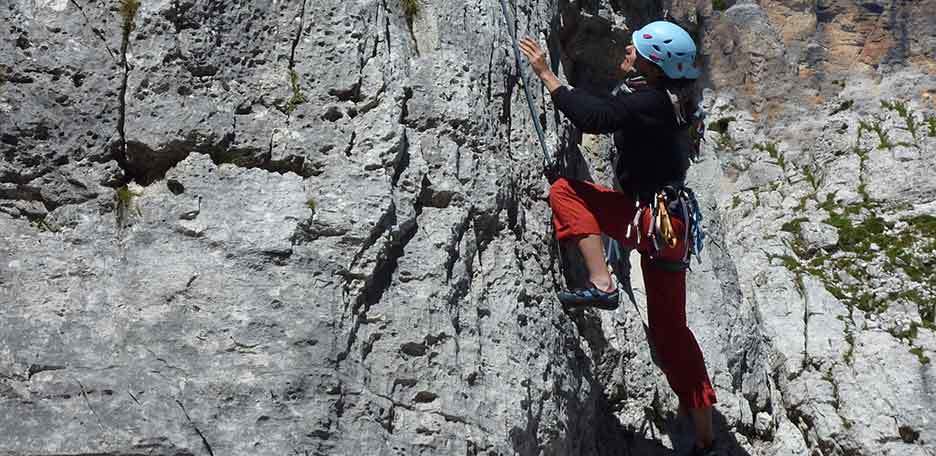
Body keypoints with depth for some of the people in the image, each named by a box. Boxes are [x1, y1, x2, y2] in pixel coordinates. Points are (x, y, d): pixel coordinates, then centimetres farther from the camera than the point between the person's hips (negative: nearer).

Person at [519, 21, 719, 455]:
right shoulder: (666, 99, 11)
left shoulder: (650, 102, -17)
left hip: (652, 220, -10)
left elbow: (592, 117, -25)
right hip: (668, 225, 10)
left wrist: (547, 75, -18)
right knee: (669, 329, 16)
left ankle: (601, 284, -17)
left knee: (565, 191, -9)